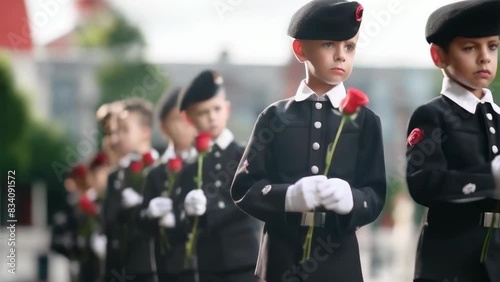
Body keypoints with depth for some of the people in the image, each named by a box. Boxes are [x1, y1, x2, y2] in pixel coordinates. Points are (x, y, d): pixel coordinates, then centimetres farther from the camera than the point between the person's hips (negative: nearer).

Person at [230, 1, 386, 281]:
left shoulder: (365, 121, 6)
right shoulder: (276, 116, 5)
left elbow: (375, 196, 2)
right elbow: (245, 188, 0)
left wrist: (350, 198, -22)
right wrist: (289, 196, -21)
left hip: (338, 259, 0)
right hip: (282, 255, 0)